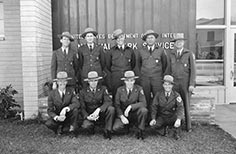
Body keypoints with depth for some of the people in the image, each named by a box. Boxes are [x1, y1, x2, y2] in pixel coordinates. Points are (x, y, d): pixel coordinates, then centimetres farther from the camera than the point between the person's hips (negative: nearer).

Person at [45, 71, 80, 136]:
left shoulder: (70, 92, -7)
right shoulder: (52, 93, -8)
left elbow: (77, 103, -22)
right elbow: (50, 110, -9)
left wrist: (66, 109, -37)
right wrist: (57, 117, -29)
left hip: (69, 117, 0)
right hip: (57, 116, 0)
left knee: (75, 109, -30)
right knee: (48, 124, -29)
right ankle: (59, 128, 5)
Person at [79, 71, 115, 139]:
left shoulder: (103, 89, -4)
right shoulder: (83, 92, -3)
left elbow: (108, 102, -18)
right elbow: (82, 108, -3)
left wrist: (98, 109, -35)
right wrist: (87, 117, -24)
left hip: (101, 113, 1)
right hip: (89, 115, -1)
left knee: (111, 108, -31)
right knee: (86, 126, -33)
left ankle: (107, 131, -15)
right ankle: (92, 130, 6)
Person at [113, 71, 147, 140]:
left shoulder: (139, 89, -6)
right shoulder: (120, 90, -2)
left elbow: (143, 103, -17)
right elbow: (117, 105, -3)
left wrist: (130, 106, -28)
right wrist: (121, 116, -18)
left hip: (135, 114, -1)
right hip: (123, 114, 1)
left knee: (144, 110, -32)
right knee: (116, 128, -25)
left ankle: (140, 131, -11)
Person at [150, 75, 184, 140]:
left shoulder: (176, 95, -8)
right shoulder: (158, 94, -2)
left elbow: (180, 107, -20)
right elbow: (154, 107, -5)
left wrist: (178, 119, -38)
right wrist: (153, 119, -20)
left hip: (172, 117, -1)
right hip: (161, 117, 1)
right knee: (153, 125, -27)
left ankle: (176, 132, -4)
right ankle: (165, 126, 10)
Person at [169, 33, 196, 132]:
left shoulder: (189, 54, 1)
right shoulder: (171, 55, 10)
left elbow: (193, 69, -3)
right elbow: (168, 69, 10)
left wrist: (192, 84, -10)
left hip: (185, 82, -2)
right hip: (174, 82, 2)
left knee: (186, 104, 3)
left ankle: (188, 126, 13)